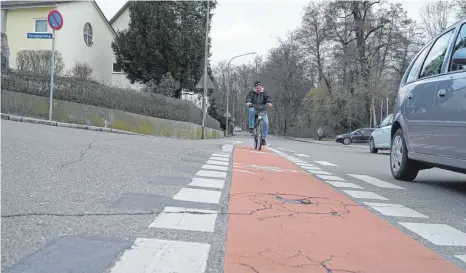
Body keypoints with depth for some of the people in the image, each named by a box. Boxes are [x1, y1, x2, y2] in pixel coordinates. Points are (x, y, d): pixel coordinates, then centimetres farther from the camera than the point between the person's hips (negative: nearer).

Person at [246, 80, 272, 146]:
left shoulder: (264, 93, 8)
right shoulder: (252, 92, 7)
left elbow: (268, 97, -10)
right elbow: (249, 97, -12)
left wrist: (269, 102, -34)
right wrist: (248, 102, -36)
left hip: (263, 110, 1)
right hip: (254, 108, -1)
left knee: (265, 122, -18)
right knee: (251, 110, -38)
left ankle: (263, 138, -4)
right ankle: (251, 127, -26)